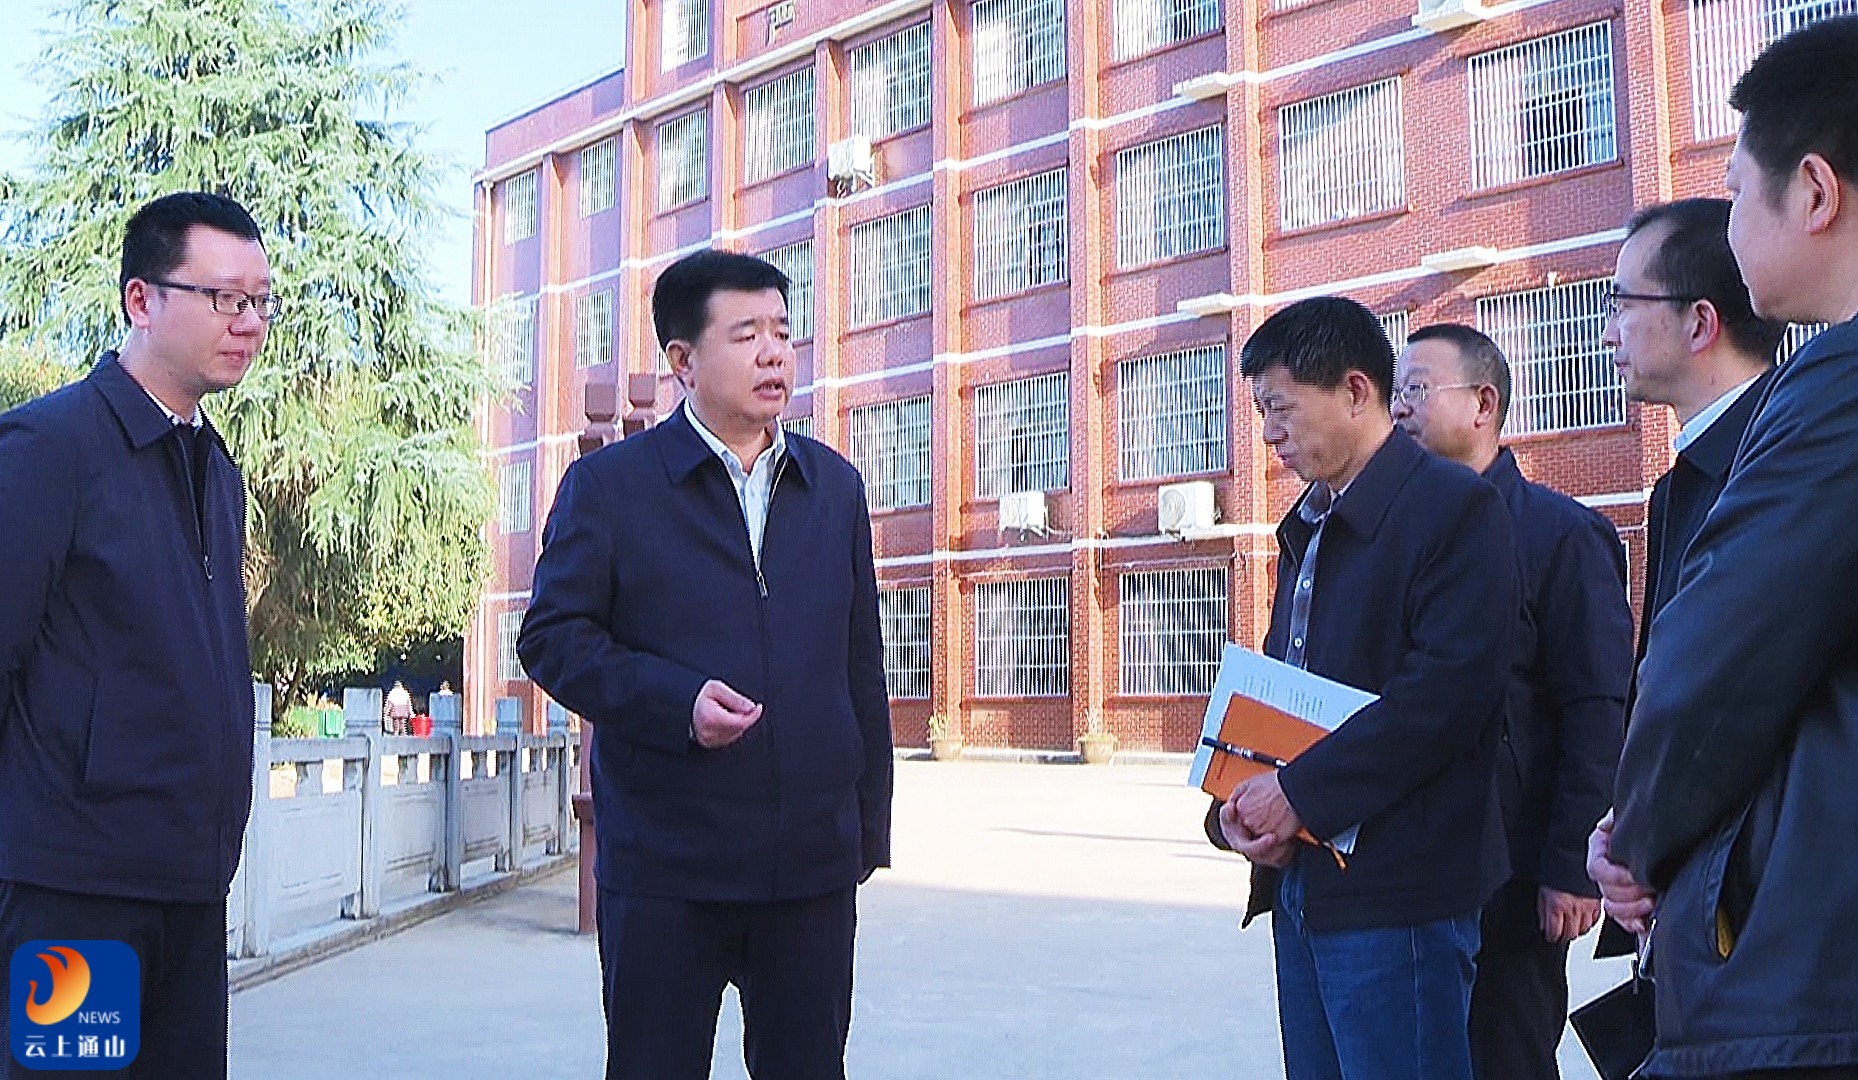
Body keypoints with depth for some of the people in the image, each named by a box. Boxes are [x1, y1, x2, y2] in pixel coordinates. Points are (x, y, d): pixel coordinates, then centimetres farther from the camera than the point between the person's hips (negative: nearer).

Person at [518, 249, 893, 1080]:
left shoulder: (835, 487, 13)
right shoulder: (607, 485, 1)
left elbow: (861, 663, 15)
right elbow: (551, 637, -4)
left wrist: (871, 821, 13)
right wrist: (677, 701, -19)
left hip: (812, 861, 3)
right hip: (665, 864, -3)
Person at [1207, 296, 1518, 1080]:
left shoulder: (1455, 507, -9)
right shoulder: (1306, 527, 18)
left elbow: (1449, 689, -19)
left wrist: (1301, 794, -19)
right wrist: (1236, 809, 1)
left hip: (1395, 891, -8)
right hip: (1299, 881, 8)